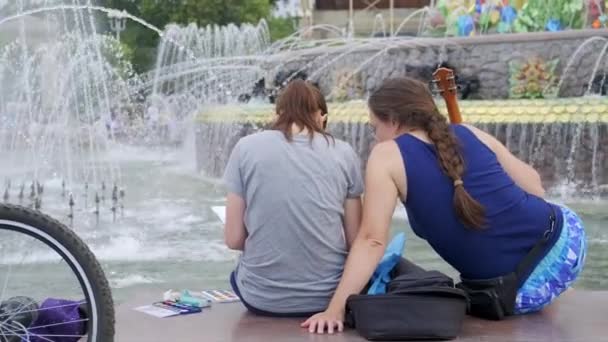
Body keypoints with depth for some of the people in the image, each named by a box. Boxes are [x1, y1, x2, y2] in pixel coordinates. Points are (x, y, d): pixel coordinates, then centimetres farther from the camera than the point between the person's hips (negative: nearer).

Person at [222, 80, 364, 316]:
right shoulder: (344, 153, 0)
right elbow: (354, 240, 2)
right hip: (327, 296, 0)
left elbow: (234, 239, -2)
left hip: (263, 298, 0)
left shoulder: (246, 148, -2)